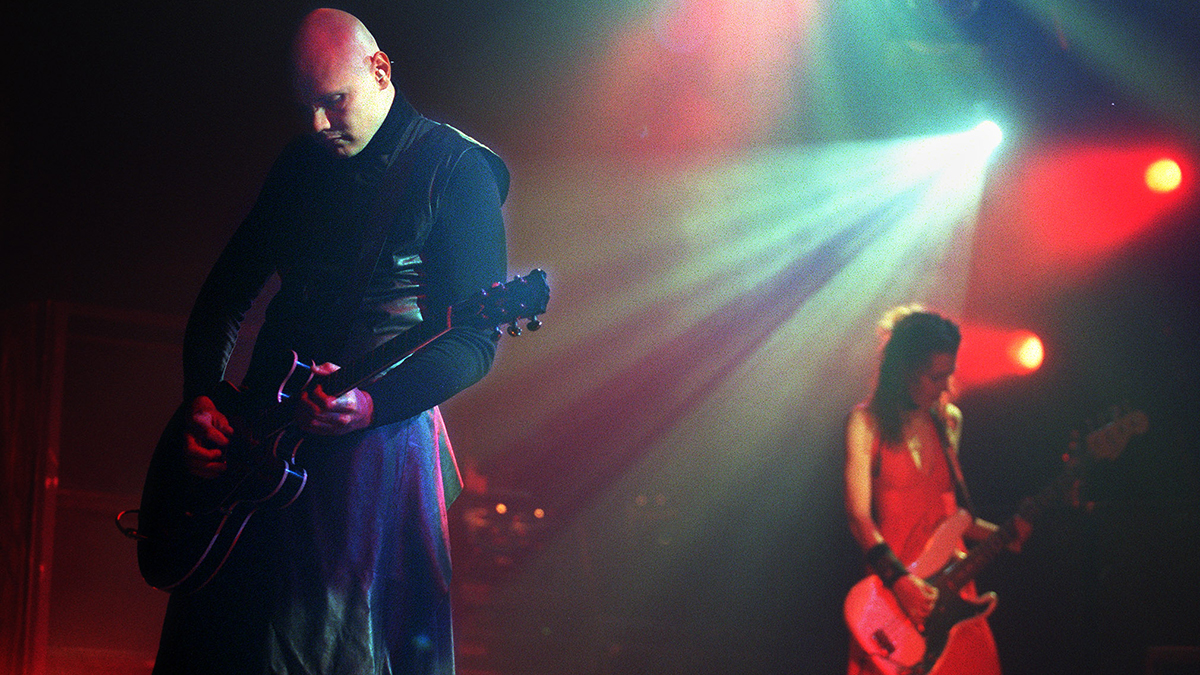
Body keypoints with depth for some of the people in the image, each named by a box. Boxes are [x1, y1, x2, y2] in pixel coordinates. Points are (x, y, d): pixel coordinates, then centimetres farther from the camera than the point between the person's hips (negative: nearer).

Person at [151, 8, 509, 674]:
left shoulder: (457, 170, -6)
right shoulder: (300, 164, 12)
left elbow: (476, 340, -13)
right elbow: (224, 295, 17)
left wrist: (371, 402, -28)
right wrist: (201, 400, 0)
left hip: (380, 439, -6)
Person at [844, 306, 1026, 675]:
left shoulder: (948, 421, 15)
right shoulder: (867, 422, -3)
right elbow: (859, 516, -9)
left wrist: (1000, 534, 3)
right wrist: (899, 580, -19)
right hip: (893, 591, -5)